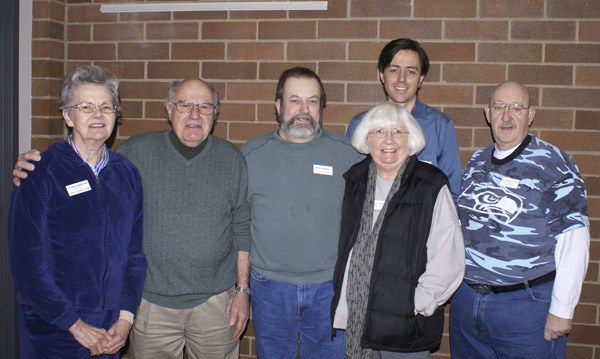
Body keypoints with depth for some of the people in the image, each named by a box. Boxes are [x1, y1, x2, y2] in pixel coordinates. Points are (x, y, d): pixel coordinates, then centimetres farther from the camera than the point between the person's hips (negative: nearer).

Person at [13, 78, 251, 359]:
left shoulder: (232, 159, 0)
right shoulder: (137, 151, -3)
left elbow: (243, 229, 2)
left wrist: (242, 290, 1)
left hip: (215, 302, 1)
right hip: (151, 301, 0)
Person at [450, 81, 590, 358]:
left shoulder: (553, 164, -9)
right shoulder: (477, 161, 8)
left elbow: (573, 241, -13)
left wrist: (561, 310, -14)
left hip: (526, 305, -5)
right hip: (465, 299, 6)